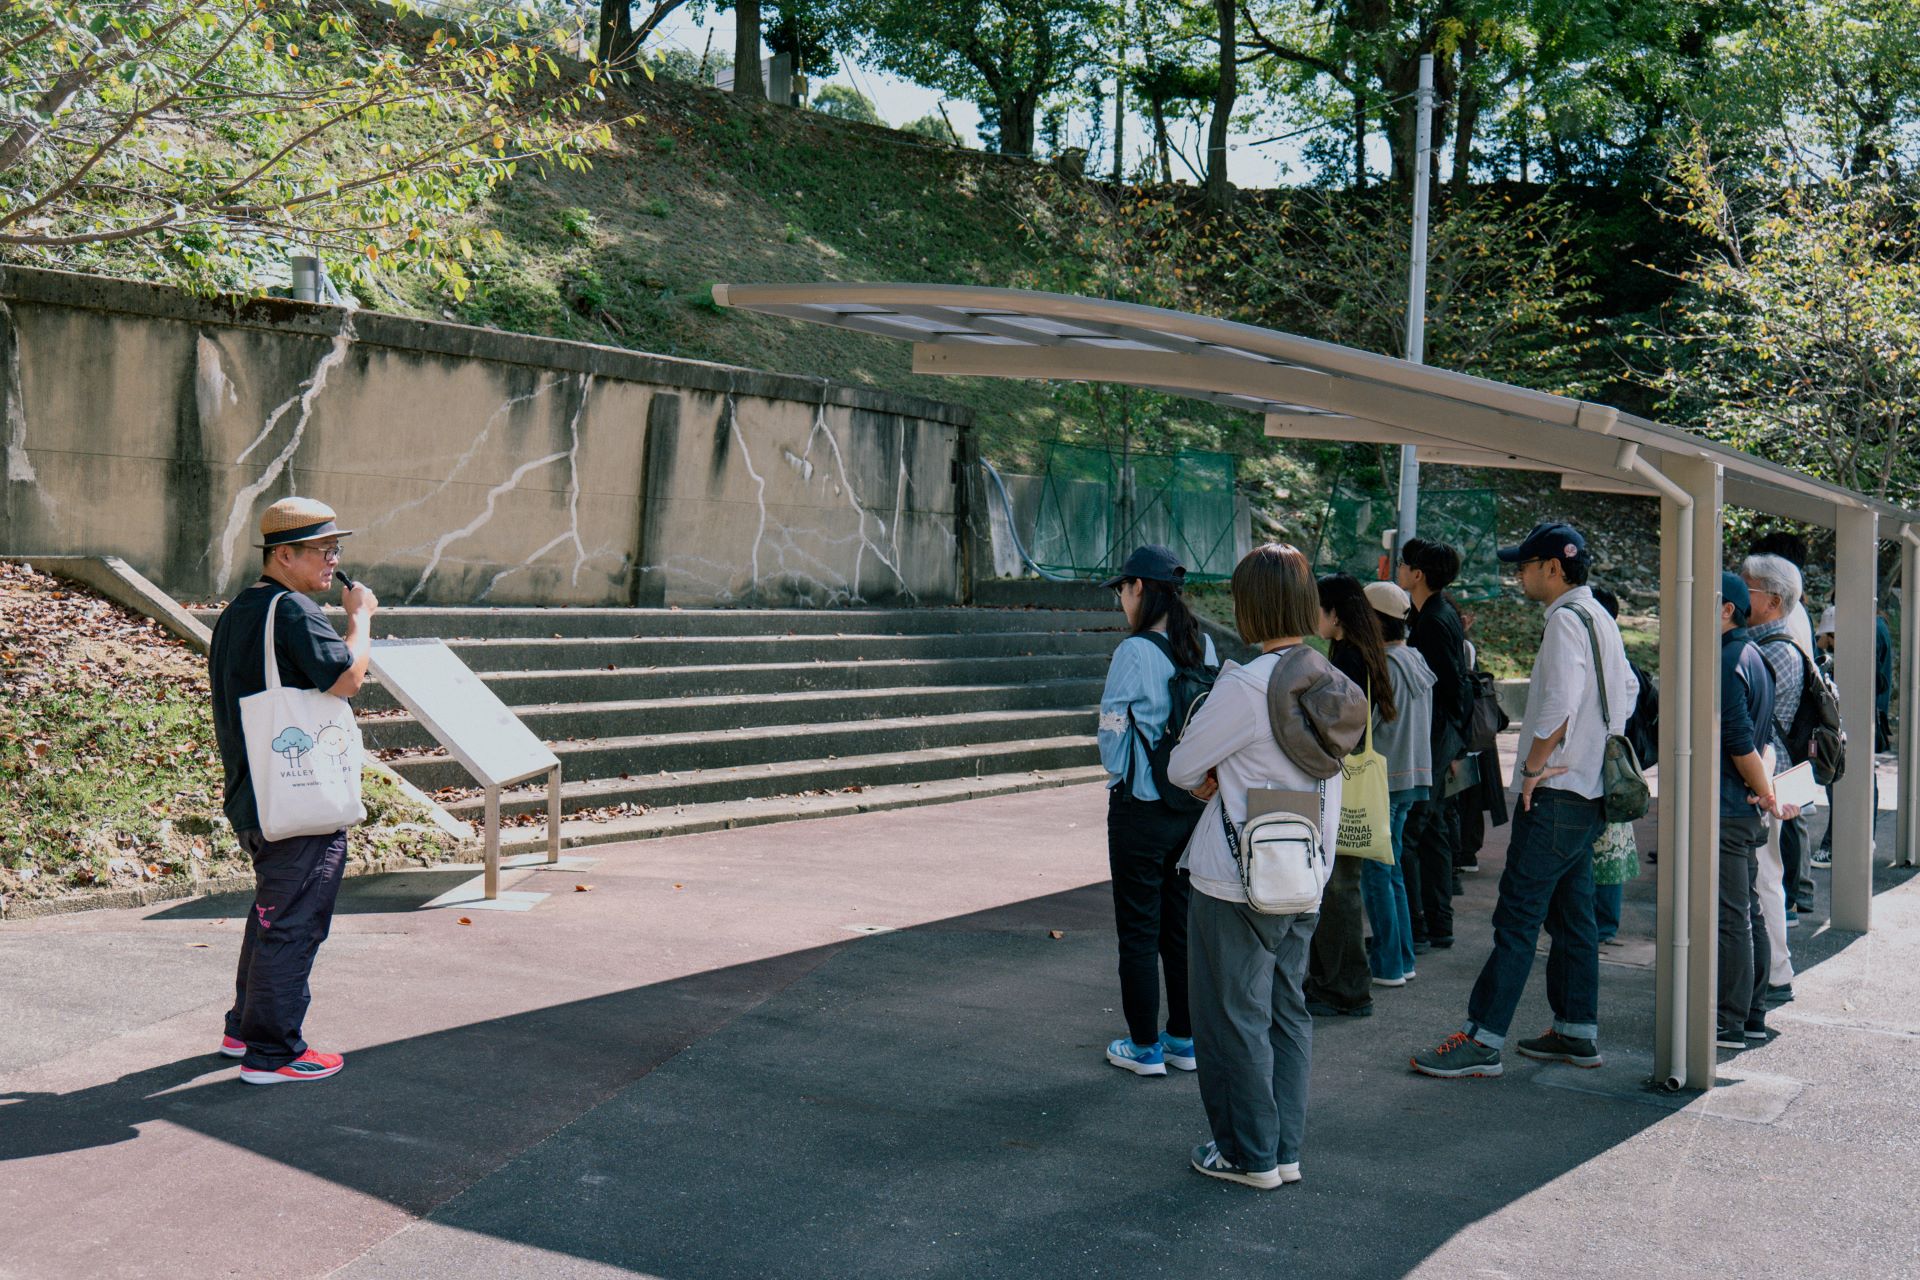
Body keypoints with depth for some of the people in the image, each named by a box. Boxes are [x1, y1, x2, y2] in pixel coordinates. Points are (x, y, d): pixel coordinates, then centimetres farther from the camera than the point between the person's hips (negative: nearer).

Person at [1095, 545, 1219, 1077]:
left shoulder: (1134, 652, -18)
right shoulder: (1204, 649, 1)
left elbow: (1111, 733, -11)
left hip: (1140, 808, -6)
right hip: (1194, 806, 6)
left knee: (1138, 929, 5)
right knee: (1181, 925, 16)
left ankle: (1144, 1047, 12)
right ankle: (1185, 1039, 24)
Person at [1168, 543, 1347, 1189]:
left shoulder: (1245, 686, -21)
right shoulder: (1333, 683, 3)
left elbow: (1182, 768, -12)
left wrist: (1210, 781, 10)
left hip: (1235, 886, -8)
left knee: (1234, 1020, 6)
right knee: (1287, 1012, 17)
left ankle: (1250, 1155, 17)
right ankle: (1285, 1148, 26)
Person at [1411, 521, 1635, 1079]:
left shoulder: (1567, 619, -16)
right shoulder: (1600, 619, 15)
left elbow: (1560, 702, -27)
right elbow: (1627, 691, 24)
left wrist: (1533, 766, -17)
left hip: (1555, 796, -10)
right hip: (1587, 791, 10)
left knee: (1517, 917, -8)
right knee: (1571, 916, 15)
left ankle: (1482, 1041, -5)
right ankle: (1578, 1033, 22)